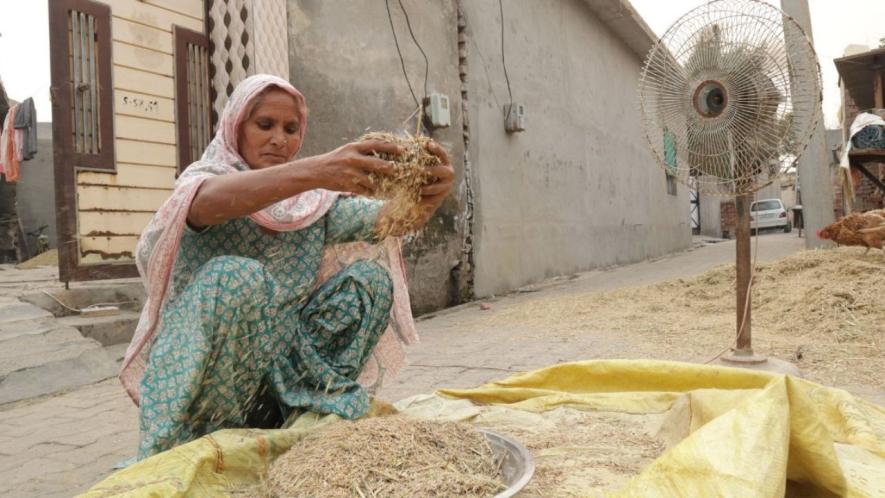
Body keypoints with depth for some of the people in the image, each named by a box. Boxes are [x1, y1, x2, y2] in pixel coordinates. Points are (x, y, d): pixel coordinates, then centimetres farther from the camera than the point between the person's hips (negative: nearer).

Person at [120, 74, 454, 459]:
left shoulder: (312, 199, 4)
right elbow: (210, 200, -33)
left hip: (279, 363, 4)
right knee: (238, 276, -31)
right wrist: (315, 170, -48)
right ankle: (213, 431, -15)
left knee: (371, 277, -8)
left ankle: (295, 408, -4)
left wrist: (428, 199, -36)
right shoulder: (203, 178, -6)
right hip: (199, 374, -4)